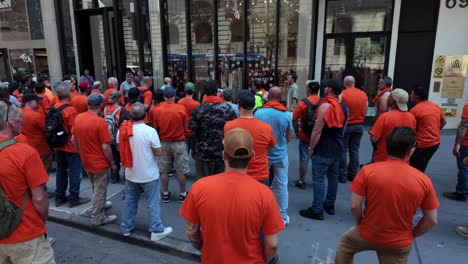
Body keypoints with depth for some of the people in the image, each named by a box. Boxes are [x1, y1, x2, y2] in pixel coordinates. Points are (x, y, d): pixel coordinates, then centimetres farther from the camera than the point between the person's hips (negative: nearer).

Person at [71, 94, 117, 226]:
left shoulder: (78, 118, -3)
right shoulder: (100, 121, -24)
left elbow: (73, 139, 8)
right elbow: (105, 147, -23)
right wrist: (112, 163, -10)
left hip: (86, 161, 7)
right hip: (99, 162, -7)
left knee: (96, 188, 27)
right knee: (100, 190, 9)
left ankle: (100, 205, 47)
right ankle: (97, 218, 20)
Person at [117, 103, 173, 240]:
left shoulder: (122, 130, -7)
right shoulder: (150, 131, -22)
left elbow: (120, 148, 9)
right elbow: (158, 153, -15)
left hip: (131, 174, 4)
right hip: (149, 175, -4)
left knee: (130, 201, 20)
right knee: (153, 203, 9)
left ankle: (126, 227, 33)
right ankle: (157, 230, 18)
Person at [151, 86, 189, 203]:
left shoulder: (157, 110, -6)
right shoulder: (181, 108, -13)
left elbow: (156, 127, 2)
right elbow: (185, 127, -5)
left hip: (164, 143, 3)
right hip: (179, 143, -2)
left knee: (164, 170, 14)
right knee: (181, 171, 9)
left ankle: (165, 193, 24)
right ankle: (183, 194, 19)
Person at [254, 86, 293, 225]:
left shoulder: (258, 113, -14)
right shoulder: (286, 114, -11)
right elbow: (289, 137, -1)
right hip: (280, 155, 0)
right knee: (282, 185, 10)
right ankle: (283, 217, 18)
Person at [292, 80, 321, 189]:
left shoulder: (303, 102, -12)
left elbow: (294, 119, -11)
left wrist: (297, 132, 1)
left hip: (305, 136, -3)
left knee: (304, 159, 8)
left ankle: (301, 181, 18)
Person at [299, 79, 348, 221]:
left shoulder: (326, 105, -18)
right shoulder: (344, 106, 8)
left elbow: (317, 131, -19)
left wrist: (311, 149, -11)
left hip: (324, 149, -9)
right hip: (337, 148, 9)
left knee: (319, 178, -2)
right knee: (333, 176, 16)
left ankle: (317, 210, 2)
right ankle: (330, 205, 29)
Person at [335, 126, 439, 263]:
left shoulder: (368, 170, -18)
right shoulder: (423, 180, -13)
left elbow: (355, 206, -14)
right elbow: (432, 220, -5)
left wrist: (361, 224, 5)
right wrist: (412, 234, 11)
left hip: (368, 235, 0)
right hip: (400, 244, 1)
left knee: (346, 242, 30)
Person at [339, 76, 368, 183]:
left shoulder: (342, 94, -14)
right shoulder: (363, 94, 2)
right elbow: (365, 112, 7)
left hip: (345, 125, -4)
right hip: (359, 125, 4)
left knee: (343, 150, 5)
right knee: (355, 150, 11)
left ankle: (342, 175, 8)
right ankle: (353, 174, 18)